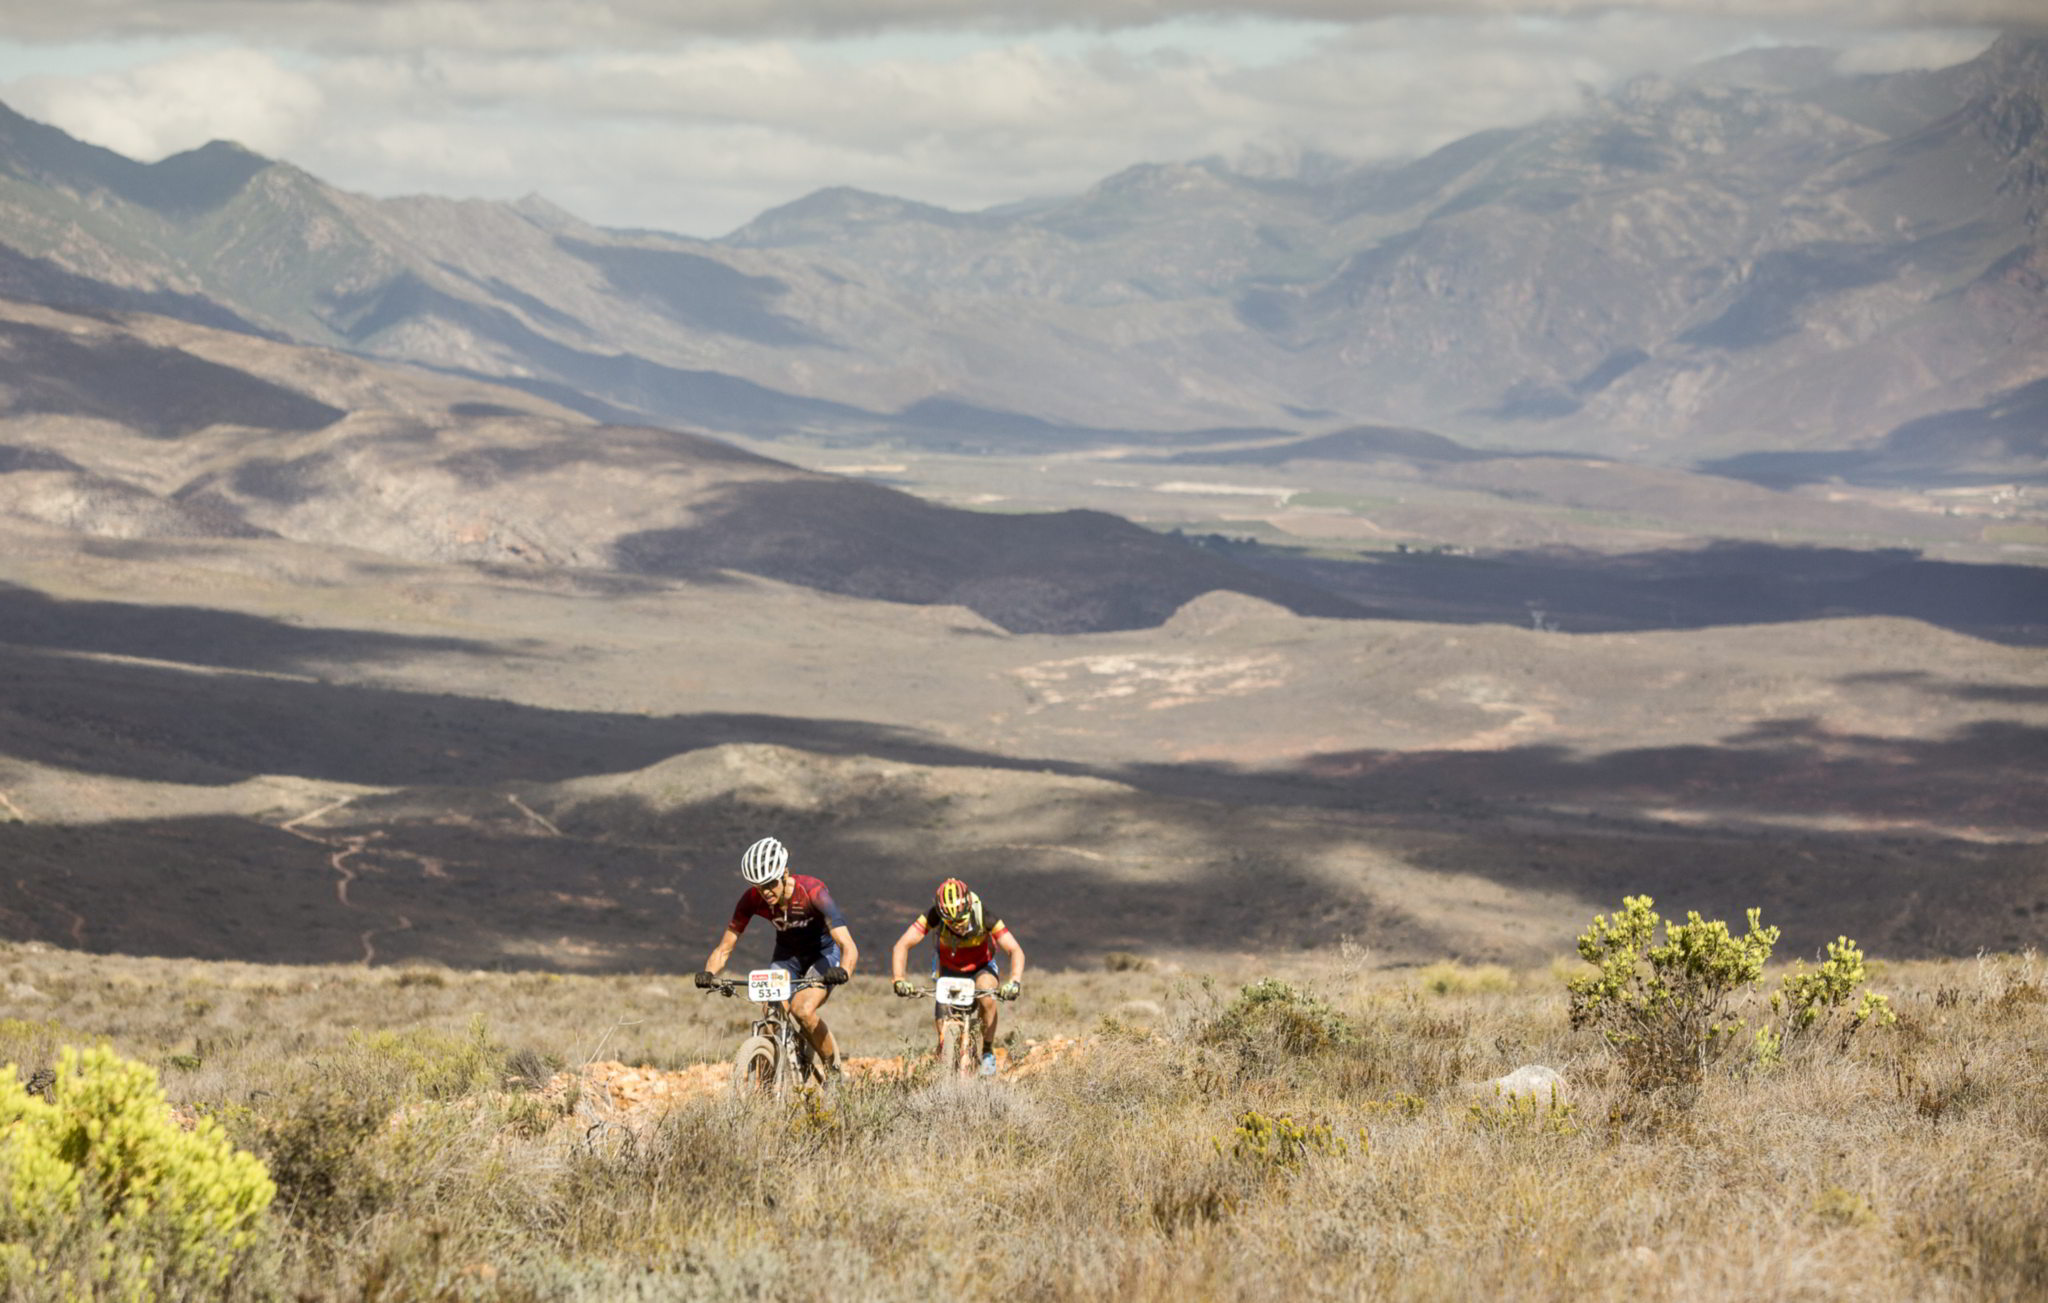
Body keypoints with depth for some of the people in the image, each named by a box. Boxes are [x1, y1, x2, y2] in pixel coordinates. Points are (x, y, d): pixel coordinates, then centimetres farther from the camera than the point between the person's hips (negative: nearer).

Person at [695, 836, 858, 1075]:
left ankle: (833, 1069, -5)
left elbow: (848, 946, -39)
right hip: (787, 954, 4)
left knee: (803, 1010, -27)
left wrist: (843, 971, -61)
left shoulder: (812, 891, -33)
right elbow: (725, 948, -17)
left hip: (823, 951, -4)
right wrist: (708, 974, -38)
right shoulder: (752, 900, -23)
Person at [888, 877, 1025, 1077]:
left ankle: (988, 1053, -12)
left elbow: (1015, 950, -34)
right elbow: (902, 946, -32)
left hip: (980, 969, -1)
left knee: (987, 999, -33)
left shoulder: (983, 917, -33)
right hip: (949, 970, 1)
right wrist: (899, 980, -47)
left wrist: (1015, 982, -52)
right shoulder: (933, 916, -31)